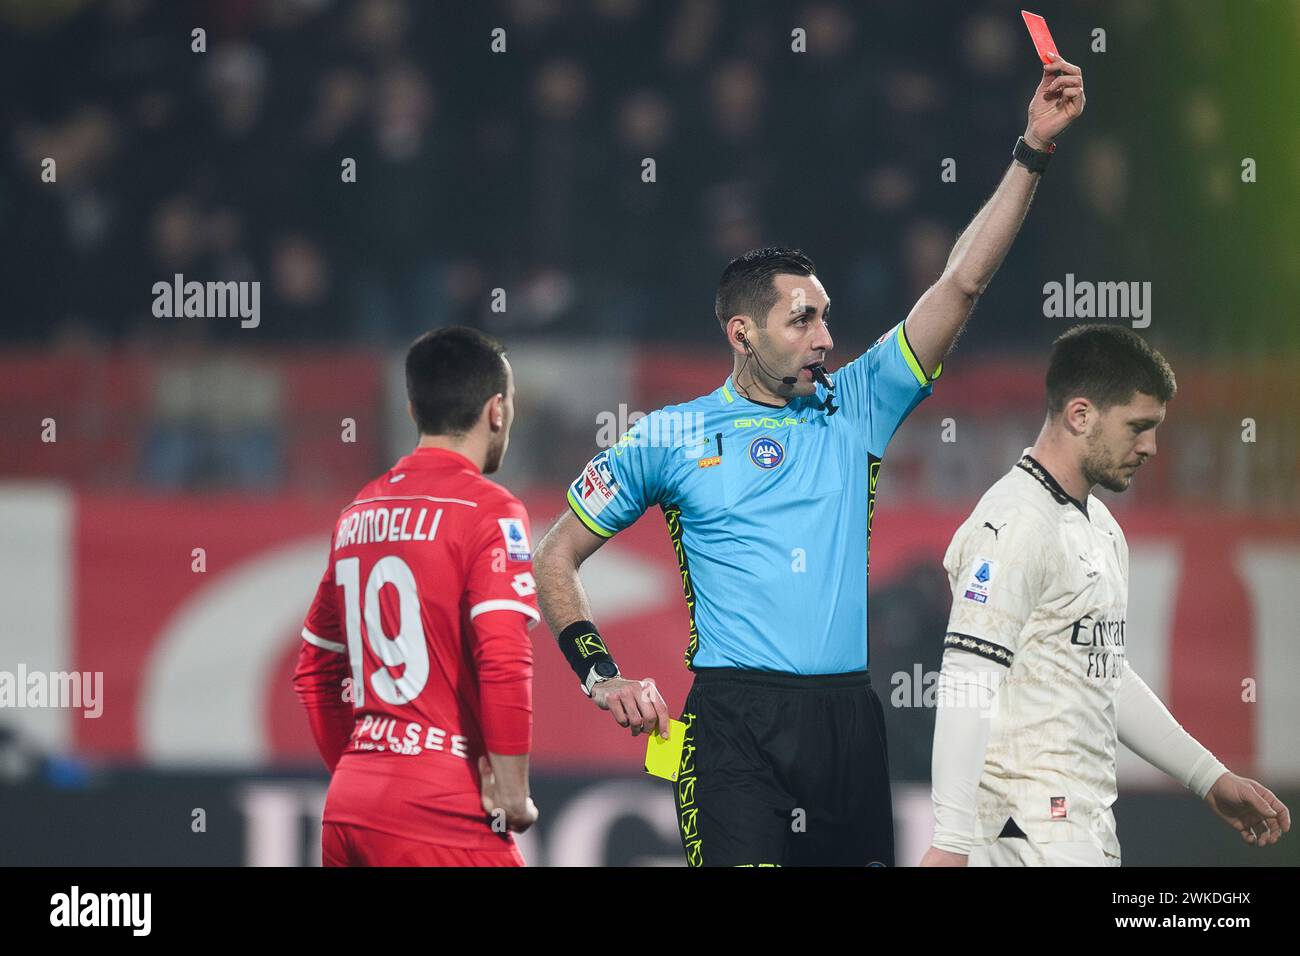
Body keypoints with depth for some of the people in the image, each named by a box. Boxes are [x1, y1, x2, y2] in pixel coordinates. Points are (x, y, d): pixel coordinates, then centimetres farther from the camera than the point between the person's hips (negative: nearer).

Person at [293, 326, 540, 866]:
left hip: (347, 808, 8)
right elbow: (504, 662, -18)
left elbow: (313, 673, 22)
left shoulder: (359, 513, 15)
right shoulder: (485, 510, -7)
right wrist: (511, 796, -11)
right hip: (442, 820, -8)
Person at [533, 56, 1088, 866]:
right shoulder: (672, 438, 6)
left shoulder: (853, 409, 12)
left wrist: (1035, 151, 2)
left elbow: (962, 284, 8)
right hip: (738, 723, -4)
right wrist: (600, 674, 0)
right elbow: (556, 559, 13)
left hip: (847, 715, 4)